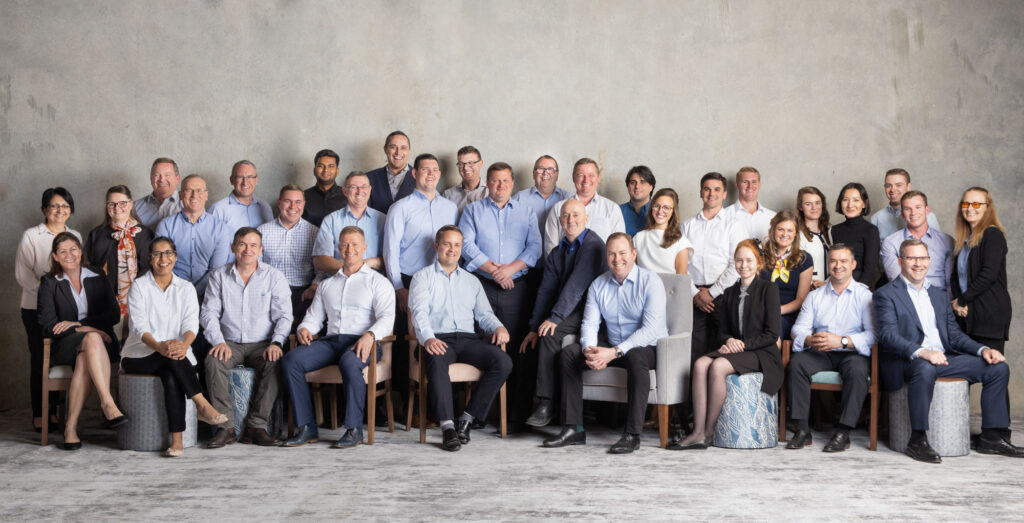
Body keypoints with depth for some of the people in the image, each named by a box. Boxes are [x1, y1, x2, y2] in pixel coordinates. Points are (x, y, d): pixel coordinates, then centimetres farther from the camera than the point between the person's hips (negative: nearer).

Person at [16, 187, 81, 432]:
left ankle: (55, 411, 11)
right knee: (40, 359, -2)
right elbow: (22, 274, -6)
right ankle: (39, 414, 5)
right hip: (37, 309, -4)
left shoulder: (75, 236, 12)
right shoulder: (31, 236, -1)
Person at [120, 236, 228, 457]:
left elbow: (191, 323, -4)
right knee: (171, 359, -34)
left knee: (171, 376, -33)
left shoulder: (186, 288, 12)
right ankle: (203, 406, -35)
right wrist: (159, 346, -32)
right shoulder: (139, 286, 4)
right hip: (140, 355, -1)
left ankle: (177, 439, -36)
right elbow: (139, 325, -11)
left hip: (177, 353, 1)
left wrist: (184, 344, -29)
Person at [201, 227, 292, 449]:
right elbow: (209, 312, 4)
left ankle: (256, 426, -25)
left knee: (274, 364, -32)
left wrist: (276, 343, -18)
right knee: (213, 361, -31)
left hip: (262, 344, -1)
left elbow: (283, 315, 0)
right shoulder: (219, 276, 10)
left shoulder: (274, 277, 6)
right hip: (230, 344, 1)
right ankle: (226, 426, -27)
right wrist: (218, 341, -14)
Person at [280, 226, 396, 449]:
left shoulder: (378, 282, 11)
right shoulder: (326, 284, 27)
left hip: (362, 343, -5)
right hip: (331, 340, 5)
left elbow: (387, 318, -3)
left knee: (349, 362, -40)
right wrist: (304, 328, -2)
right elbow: (314, 315, 23)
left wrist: (370, 335, -24)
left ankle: (354, 430, -31)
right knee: (290, 360, -22)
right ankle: (307, 429, -21)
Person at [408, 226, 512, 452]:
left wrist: (498, 327, -5)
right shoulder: (423, 277, 14)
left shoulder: (472, 281, 28)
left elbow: (483, 313, 20)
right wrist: (428, 338, -22)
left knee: (503, 361, -25)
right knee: (436, 361, -40)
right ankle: (447, 426, -39)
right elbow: (419, 312, -2)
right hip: (438, 339, -4)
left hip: (468, 339, 4)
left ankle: (468, 418, -19)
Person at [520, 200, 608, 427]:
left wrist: (555, 318, -24)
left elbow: (577, 285, -19)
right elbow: (545, 291, 12)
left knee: (551, 334, -27)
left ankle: (547, 404, -25)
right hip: (570, 317, 7)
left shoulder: (593, 245, -10)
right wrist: (534, 328, 3)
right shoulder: (556, 254, 15)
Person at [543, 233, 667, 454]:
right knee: (569, 353, -11)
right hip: (611, 347, 6)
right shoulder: (598, 285, 6)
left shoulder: (650, 282, -11)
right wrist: (589, 350, -23)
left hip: (648, 348, -6)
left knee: (636, 357, -39)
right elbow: (589, 323, 0)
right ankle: (573, 428, -12)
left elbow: (651, 329, -21)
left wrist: (615, 352, -29)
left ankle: (632, 434, -33)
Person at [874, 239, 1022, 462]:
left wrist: (982, 350, 0)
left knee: (998, 367, -6)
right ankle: (917, 441, -31)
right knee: (925, 368, -40)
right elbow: (888, 335, -13)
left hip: (944, 358, 7)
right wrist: (922, 352, -29)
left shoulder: (940, 296, 24)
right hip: (907, 361, -7)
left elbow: (954, 334, 19)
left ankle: (991, 437, -2)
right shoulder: (886, 294, 2)